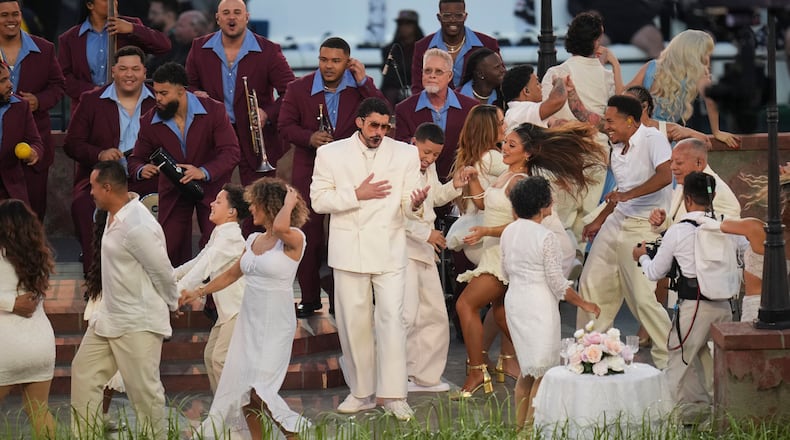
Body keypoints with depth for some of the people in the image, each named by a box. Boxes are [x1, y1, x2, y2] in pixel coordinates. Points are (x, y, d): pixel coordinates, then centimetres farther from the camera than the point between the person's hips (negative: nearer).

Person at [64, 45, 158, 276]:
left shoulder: (158, 101, 13)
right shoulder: (92, 101, 11)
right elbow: (71, 144, 8)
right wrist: (100, 154, -11)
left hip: (144, 180, 0)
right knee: (83, 205, -32)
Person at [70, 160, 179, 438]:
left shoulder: (137, 227, -25)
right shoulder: (116, 216, 6)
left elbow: (162, 272, -17)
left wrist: (171, 303, -1)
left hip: (138, 323, -10)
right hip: (109, 318, 10)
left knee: (144, 389, -3)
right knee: (84, 373, 13)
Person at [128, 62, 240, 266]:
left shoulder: (214, 111, -16)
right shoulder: (150, 122, -8)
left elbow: (231, 152, -20)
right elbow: (136, 159, 1)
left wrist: (204, 172, -37)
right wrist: (141, 170, -25)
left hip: (210, 185, -3)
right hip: (173, 191, 3)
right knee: (169, 248, -2)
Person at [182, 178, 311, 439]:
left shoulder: (294, 239, -10)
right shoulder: (254, 241, 11)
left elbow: (280, 227, -35)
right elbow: (232, 274, 24)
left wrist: (289, 203, -17)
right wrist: (198, 293, 27)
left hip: (276, 326, -7)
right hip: (248, 322, 7)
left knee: (258, 390, -15)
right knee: (239, 388, 3)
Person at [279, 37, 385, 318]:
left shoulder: (361, 87, 0)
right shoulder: (299, 88, 1)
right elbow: (285, 125, -1)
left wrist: (364, 82, -17)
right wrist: (309, 137, -20)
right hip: (309, 173, 1)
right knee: (308, 235, 3)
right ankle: (309, 298, 14)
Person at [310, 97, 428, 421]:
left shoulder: (405, 154, 7)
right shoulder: (331, 154, 5)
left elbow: (406, 208, 5)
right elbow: (318, 200, -1)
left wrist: (414, 204, -19)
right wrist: (357, 195, -12)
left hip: (390, 249, -1)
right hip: (349, 250, 1)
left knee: (392, 320, -9)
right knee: (353, 322, 4)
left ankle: (394, 394, -7)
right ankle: (361, 392, 15)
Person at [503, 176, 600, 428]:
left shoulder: (509, 233, 3)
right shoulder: (545, 237, -18)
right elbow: (558, 285, -15)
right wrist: (584, 305, -3)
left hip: (514, 301, 7)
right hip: (539, 305, -7)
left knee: (527, 370, 17)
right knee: (543, 372, 1)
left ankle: (520, 425, 19)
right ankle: (531, 429, -2)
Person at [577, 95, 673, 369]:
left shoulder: (652, 139, -13)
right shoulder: (617, 151, 14)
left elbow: (665, 176, -27)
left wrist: (628, 195, -30)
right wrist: (599, 221, 29)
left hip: (643, 228, -9)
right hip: (616, 221, 9)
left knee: (643, 297, -11)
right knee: (591, 285, 10)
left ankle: (668, 357, 2)